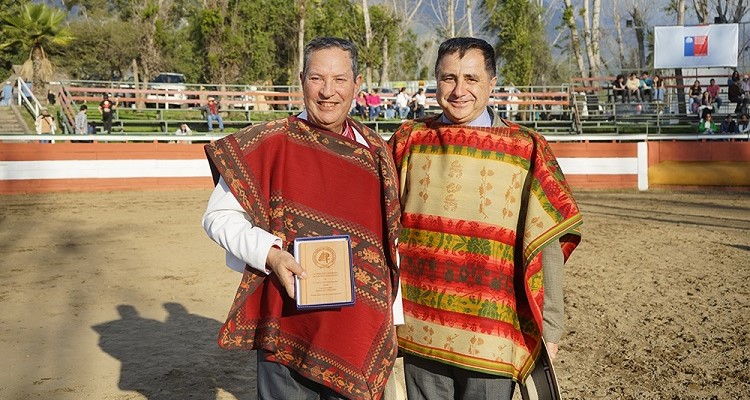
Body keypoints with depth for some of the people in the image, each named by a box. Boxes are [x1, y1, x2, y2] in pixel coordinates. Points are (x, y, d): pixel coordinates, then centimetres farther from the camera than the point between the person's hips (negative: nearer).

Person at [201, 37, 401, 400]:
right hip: (289, 328, -3)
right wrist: (269, 254, -19)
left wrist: (394, 321, 10)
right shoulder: (269, 144, -7)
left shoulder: (376, 152, 4)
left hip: (363, 332, 3)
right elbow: (218, 216, -3)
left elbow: (391, 240, 9)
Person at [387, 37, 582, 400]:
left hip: (491, 338, -2)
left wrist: (549, 328, -3)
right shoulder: (409, 140, 3)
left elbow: (547, 246, -3)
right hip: (419, 331, 2)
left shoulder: (526, 149, -4)